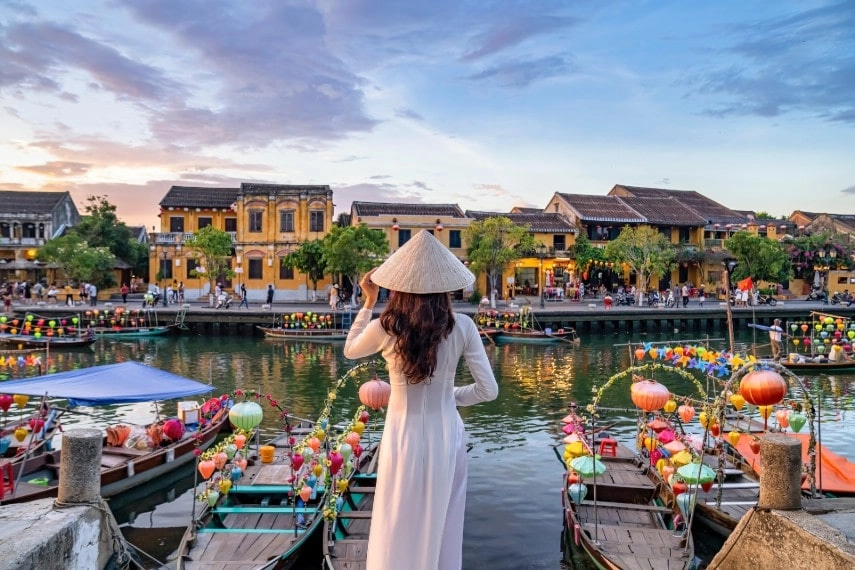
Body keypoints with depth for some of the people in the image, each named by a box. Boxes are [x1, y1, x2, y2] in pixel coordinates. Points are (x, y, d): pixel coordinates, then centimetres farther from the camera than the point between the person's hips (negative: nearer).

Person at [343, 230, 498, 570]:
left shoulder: (383, 329, -16)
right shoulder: (462, 327, -14)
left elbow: (350, 351, 7)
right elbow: (488, 390, -8)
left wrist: (368, 302, 7)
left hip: (404, 439, -1)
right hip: (446, 437, 1)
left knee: (398, 530, 19)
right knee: (443, 527, 22)